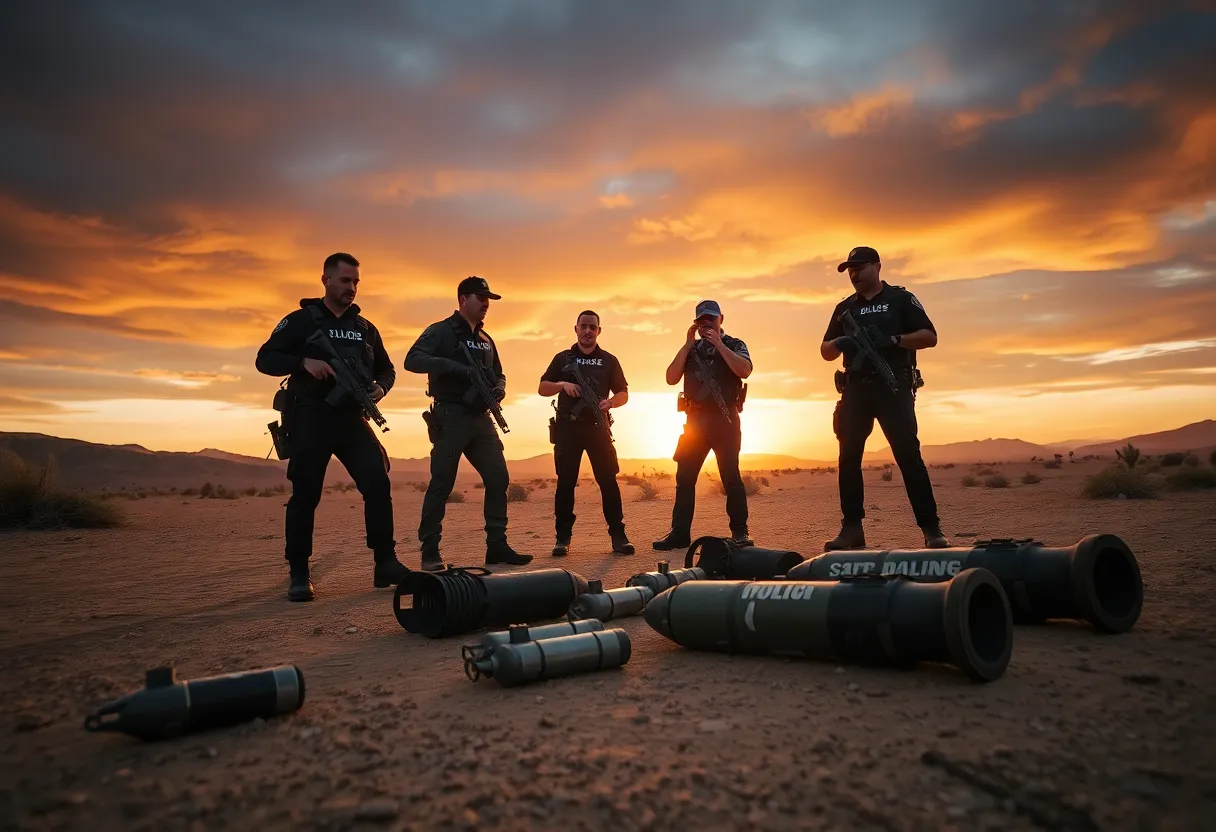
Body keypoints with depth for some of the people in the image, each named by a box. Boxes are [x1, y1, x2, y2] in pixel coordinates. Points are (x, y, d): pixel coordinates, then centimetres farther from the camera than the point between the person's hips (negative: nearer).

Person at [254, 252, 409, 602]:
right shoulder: (301, 320, 3)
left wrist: (381, 387, -4)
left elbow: (386, 369, 20)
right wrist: (304, 362, -20)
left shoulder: (365, 328, 14)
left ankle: (386, 564, -3)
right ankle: (299, 575, 9)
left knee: (378, 483, -10)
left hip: (353, 418, 3)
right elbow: (265, 359, -2)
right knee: (305, 495, -2)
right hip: (311, 420, -3)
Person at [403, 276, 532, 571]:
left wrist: (499, 388, 2)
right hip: (451, 417, -7)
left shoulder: (485, 340, 19)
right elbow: (412, 360, -18)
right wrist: (458, 367, -25)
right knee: (442, 483, -5)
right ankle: (430, 551, 4)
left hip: (481, 418, 7)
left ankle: (497, 546, 11)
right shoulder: (441, 331, -4)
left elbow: (498, 373, 27)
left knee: (498, 478, 3)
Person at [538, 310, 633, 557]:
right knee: (565, 482, 0)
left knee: (608, 480, -6)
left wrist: (610, 402, -13)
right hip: (567, 427, 0)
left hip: (597, 426, 0)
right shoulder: (562, 358, 12)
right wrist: (562, 384, -9)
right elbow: (542, 388, 11)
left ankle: (618, 536, -1)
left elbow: (623, 393, 9)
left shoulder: (608, 360, 11)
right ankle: (563, 538, 6)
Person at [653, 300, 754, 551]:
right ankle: (680, 533, 7)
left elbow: (744, 370, -15)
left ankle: (739, 532, 4)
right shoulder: (690, 349, 15)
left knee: (731, 476, -4)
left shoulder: (734, 345, 6)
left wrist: (718, 343, -13)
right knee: (684, 477, 2)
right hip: (696, 420, 4)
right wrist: (688, 344, -2)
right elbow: (671, 378, 1)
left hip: (725, 419, -3)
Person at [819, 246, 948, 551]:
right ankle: (852, 529, 5)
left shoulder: (900, 299, 6)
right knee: (848, 458, -1)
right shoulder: (845, 308, 17)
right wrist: (840, 343, -8)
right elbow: (826, 351, 16)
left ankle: (931, 528, -5)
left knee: (908, 455, -10)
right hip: (855, 390, 4)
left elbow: (929, 337, -2)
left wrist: (892, 339, -17)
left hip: (893, 387, -4)